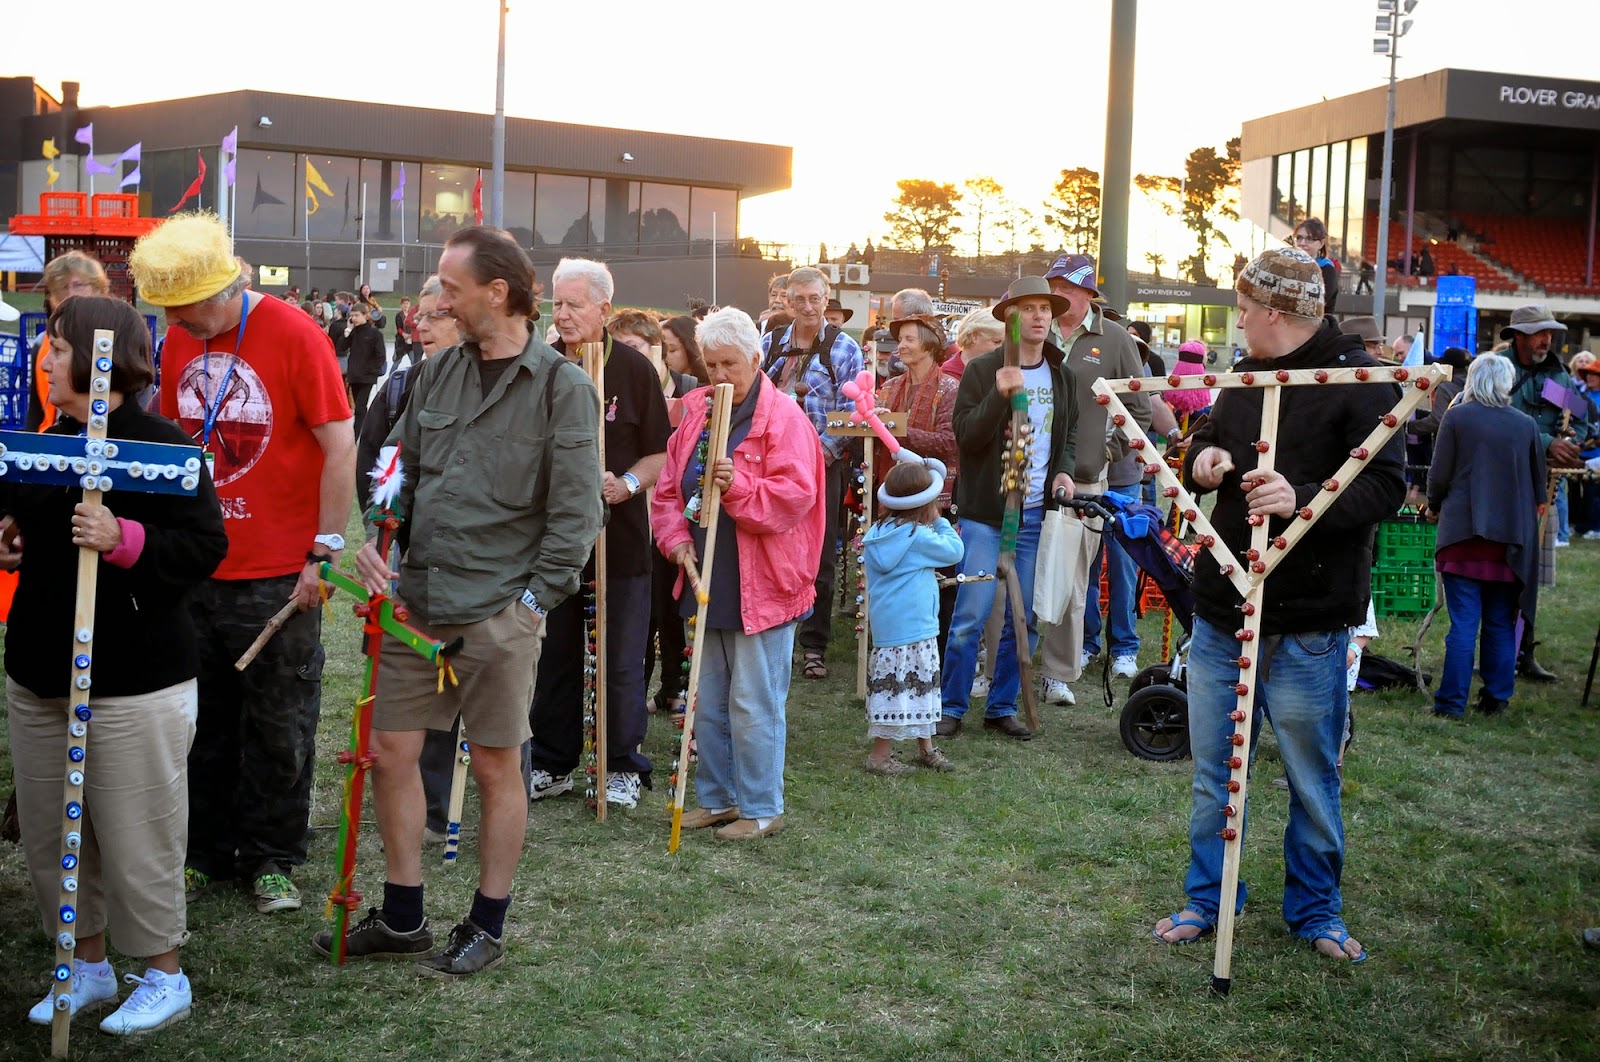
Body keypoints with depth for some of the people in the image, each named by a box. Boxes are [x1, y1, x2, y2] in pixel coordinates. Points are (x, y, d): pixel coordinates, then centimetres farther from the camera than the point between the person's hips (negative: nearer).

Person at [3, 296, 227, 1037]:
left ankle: (164, 977, 19)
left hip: (134, 683, -8)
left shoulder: (162, 446, -12)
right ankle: (88, 967, 32)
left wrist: (122, 539, -30)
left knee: (134, 835, 1)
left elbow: (204, 548, -18)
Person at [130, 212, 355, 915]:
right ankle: (205, 851, 29)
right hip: (196, 568, 5)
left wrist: (325, 552, -12)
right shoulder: (176, 340, 5)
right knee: (203, 721, 14)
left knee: (280, 726, 6)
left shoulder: (293, 335, -12)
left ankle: (271, 859, 21)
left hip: (278, 574, -5)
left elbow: (340, 448, -11)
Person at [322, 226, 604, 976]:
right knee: (390, 751, 9)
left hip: (499, 612, -6)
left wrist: (533, 599, -11)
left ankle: (487, 928, 23)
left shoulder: (563, 388, -8)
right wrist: (374, 540, -1)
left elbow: (577, 511, -9)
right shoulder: (436, 374, 9)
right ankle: (401, 920, 26)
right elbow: (400, 470, 16)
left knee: (497, 767, 6)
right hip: (417, 602, 6)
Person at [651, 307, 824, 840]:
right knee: (707, 701, 15)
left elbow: (795, 496, -18)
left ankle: (761, 808, 11)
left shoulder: (783, 417, -9)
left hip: (762, 588, -7)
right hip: (709, 584, 7)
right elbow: (667, 489, 14)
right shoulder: (696, 413, 10)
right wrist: (676, 537, -2)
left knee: (753, 706, -2)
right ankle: (716, 798, 28)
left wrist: (738, 485, -30)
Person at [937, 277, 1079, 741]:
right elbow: (965, 436, -12)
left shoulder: (1063, 375, 10)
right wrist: (999, 395, -26)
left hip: (1037, 512, 5)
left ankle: (1002, 707, 20)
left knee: (1024, 618, 8)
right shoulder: (983, 370, -5)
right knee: (972, 615, -6)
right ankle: (951, 706, 7)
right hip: (986, 511, -5)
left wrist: (1064, 469, 2)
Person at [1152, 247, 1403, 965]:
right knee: (1213, 772, 14)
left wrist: (1302, 499, -32)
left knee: (1312, 778, 8)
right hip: (1222, 610, 6)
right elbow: (1208, 444, 26)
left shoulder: (1359, 380, -9)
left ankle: (1315, 909, 26)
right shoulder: (1246, 378, 13)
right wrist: (1204, 459, 2)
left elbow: (1385, 487, -17)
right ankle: (1207, 899, 28)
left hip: (1307, 625, -6)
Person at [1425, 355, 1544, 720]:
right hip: (1512, 536, 3)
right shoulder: (1526, 424, 3)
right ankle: (1496, 699, 16)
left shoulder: (1456, 417, -5)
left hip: (1464, 533, -2)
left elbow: (1439, 475, -4)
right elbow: (1539, 485, 10)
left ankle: (1452, 702, -2)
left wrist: (1435, 508, 14)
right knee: (1501, 624, 11)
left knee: (1463, 622, -2)